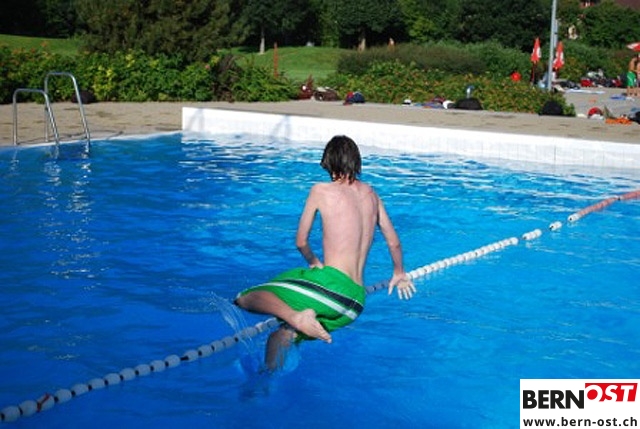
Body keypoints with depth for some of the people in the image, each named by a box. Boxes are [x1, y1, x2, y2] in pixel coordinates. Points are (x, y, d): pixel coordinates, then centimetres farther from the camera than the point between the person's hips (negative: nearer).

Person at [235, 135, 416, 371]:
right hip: (357, 301, 7)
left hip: (332, 282, -6)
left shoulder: (321, 191, 2)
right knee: (281, 337, 18)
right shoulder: (371, 194, 16)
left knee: (247, 298, -10)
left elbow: (301, 242, 8)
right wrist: (399, 273, 45)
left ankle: (297, 316, -34)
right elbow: (394, 242, 27)